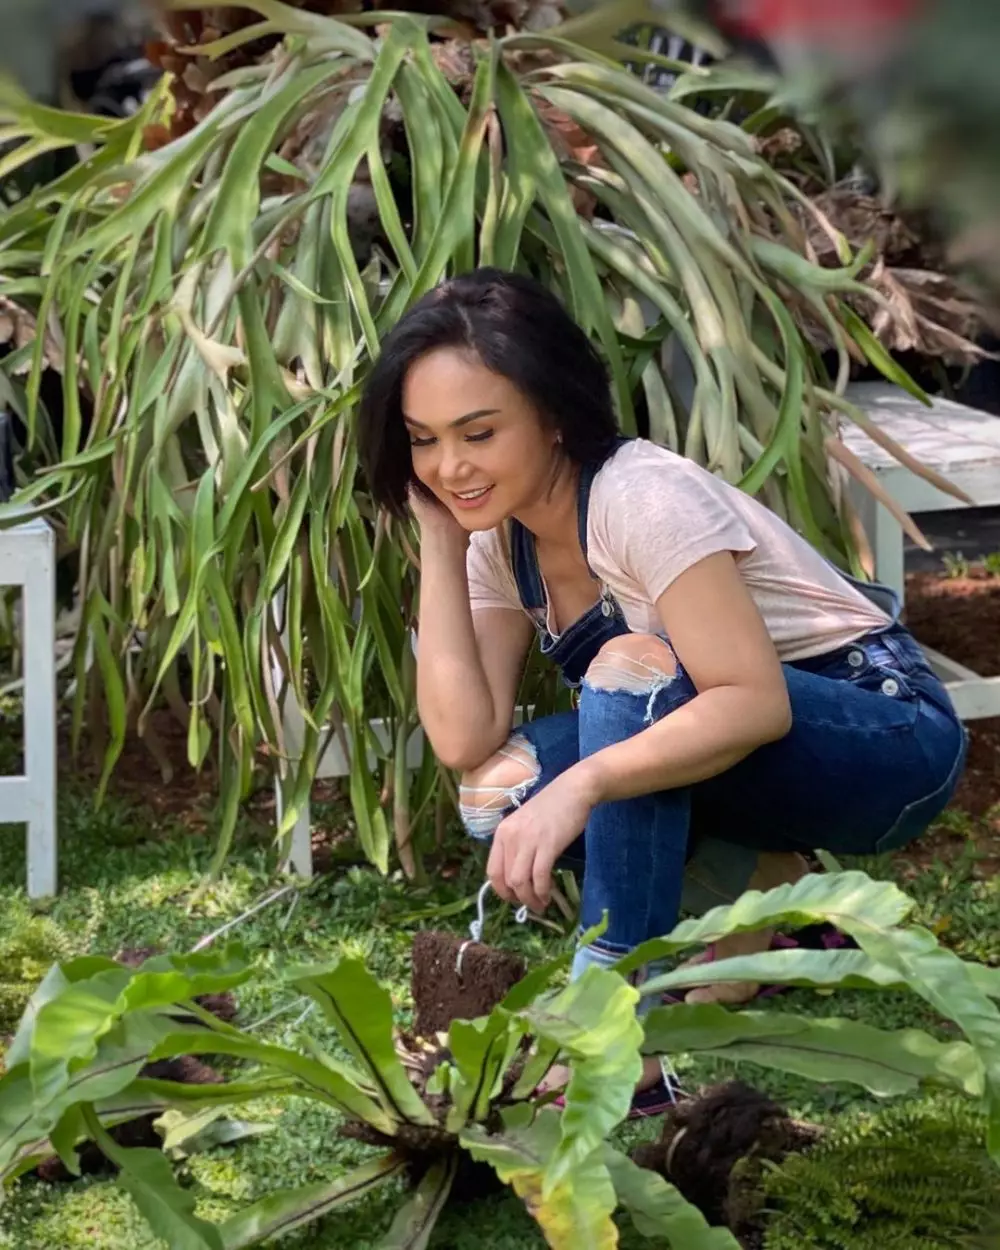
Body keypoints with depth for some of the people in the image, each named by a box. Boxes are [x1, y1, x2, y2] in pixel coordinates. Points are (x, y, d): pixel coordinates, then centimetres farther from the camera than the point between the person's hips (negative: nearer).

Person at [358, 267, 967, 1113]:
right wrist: (440, 548, -14)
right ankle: (758, 892, 3)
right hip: (743, 753, 8)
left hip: (888, 743, -8)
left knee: (632, 667, -33)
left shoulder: (642, 500, -25)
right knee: (502, 789, -15)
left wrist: (580, 785, -45)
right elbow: (465, 741, -14)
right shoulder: (501, 537, -2)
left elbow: (758, 701, -34)